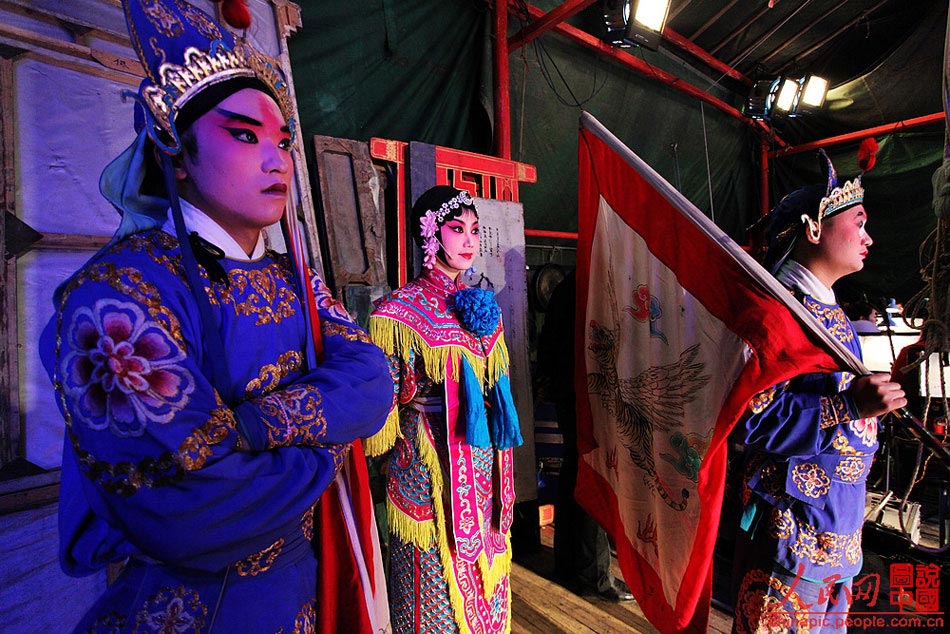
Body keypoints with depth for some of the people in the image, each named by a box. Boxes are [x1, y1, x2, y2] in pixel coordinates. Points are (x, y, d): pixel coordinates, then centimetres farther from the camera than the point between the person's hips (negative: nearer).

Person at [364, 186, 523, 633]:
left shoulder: (482, 306, 10)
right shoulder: (402, 308, -8)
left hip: (482, 458, 6)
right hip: (429, 461, -6)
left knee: (483, 569, 18)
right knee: (435, 583, 6)